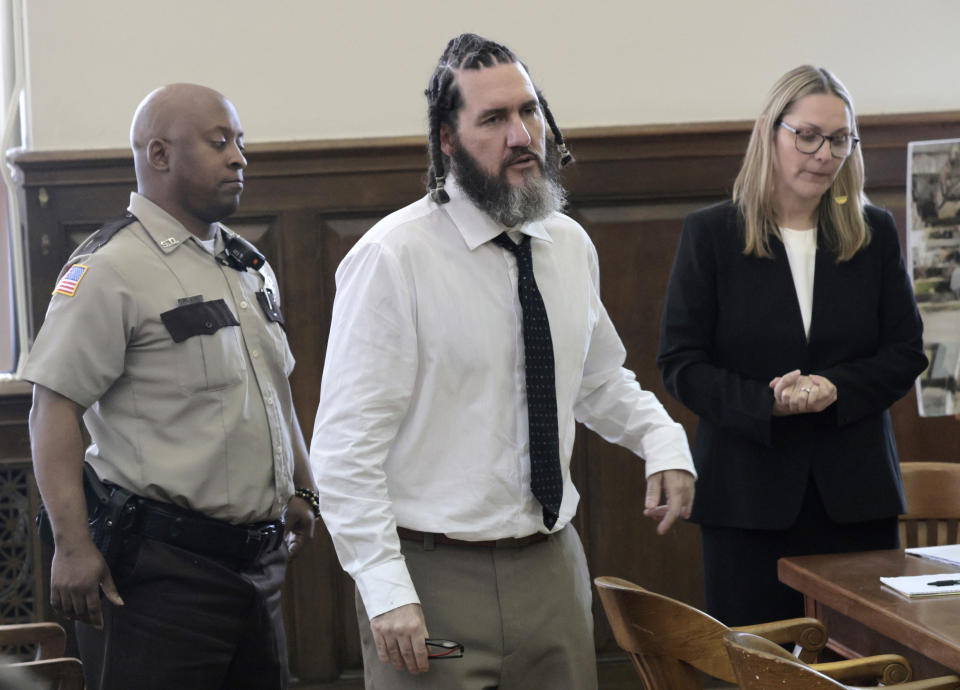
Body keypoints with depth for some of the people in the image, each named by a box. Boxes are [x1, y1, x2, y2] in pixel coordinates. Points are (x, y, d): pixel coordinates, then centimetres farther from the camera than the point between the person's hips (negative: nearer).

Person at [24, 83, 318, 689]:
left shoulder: (248, 264, 16)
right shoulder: (112, 268, -11)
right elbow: (55, 408, -16)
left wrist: (302, 489, 25)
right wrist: (73, 546, -22)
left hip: (258, 561, 8)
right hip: (164, 566, -8)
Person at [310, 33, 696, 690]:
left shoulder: (571, 246, 7)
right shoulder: (392, 258, -13)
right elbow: (346, 446, -14)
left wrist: (663, 438, 2)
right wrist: (387, 592, -21)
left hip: (554, 564, 6)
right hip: (433, 579, -5)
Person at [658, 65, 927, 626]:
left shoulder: (876, 234, 9)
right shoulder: (710, 234, 2)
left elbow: (907, 353, 7)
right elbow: (680, 364, -2)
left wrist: (837, 388, -12)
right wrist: (766, 401, -17)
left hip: (855, 494, 2)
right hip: (747, 493, -2)